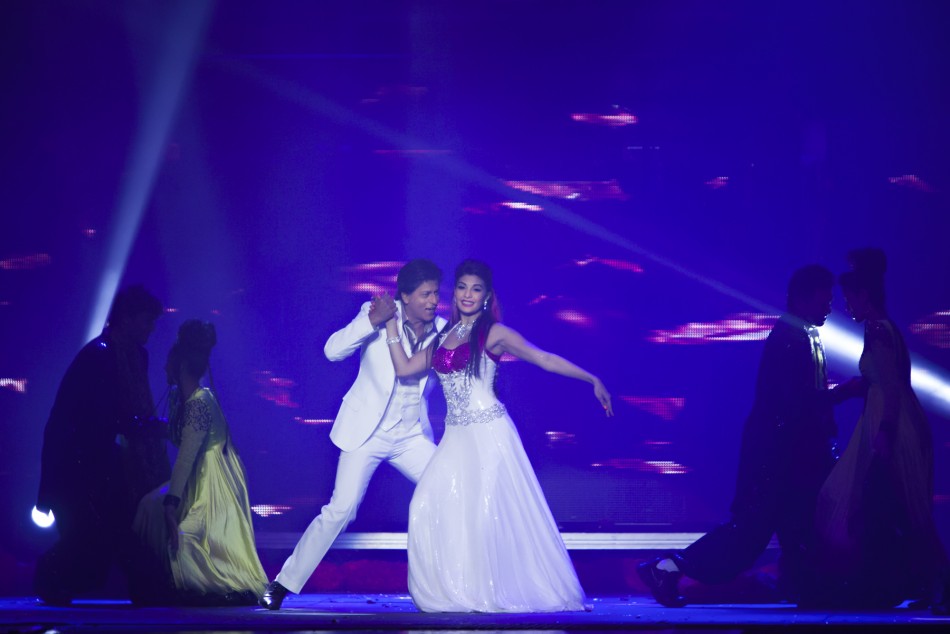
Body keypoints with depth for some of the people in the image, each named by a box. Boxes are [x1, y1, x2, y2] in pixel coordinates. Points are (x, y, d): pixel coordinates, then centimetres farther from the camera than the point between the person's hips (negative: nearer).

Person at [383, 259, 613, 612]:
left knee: (489, 513, -6)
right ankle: (454, 593, 7)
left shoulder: (493, 333, -2)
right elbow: (404, 369, 12)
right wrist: (391, 325, 12)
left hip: (488, 434, -5)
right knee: (432, 508, -4)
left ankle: (495, 594, 8)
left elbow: (545, 359, -5)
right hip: (456, 437, 6)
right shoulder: (443, 338, 15)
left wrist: (592, 380, -10)